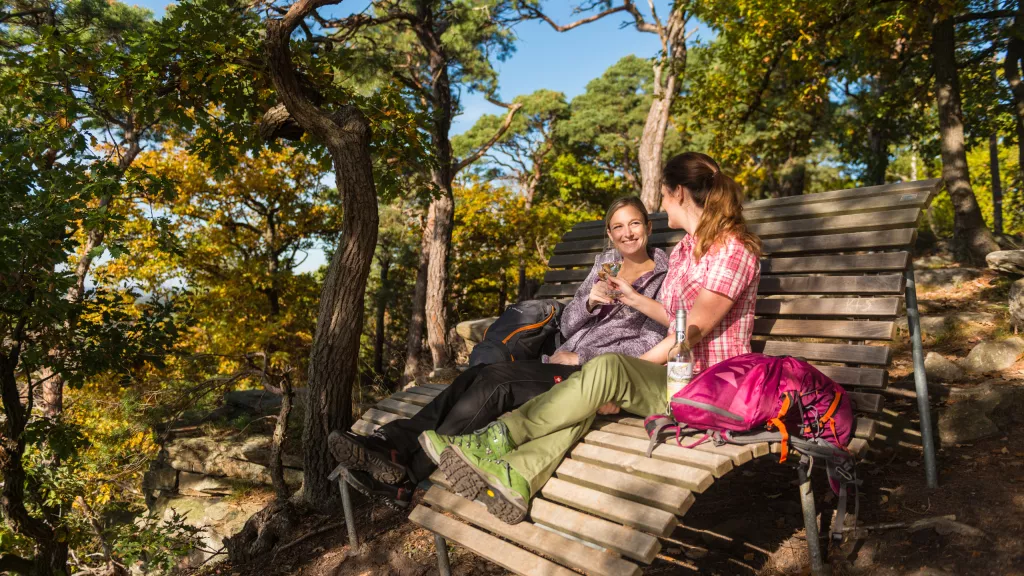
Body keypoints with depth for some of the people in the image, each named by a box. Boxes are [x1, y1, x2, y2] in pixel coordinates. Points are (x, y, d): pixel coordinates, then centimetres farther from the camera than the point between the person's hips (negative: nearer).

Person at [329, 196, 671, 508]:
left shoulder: (666, 274, 4)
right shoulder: (604, 264, 20)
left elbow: (652, 347, -7)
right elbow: (567, 325, 15)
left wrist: (583, 357, -10)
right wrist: (589, 302, -7)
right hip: (566, 361, 6)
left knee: (495, 381, -27)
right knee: (475, 377, -21)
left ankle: (406, 475, -29)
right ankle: (390, 443, -29)